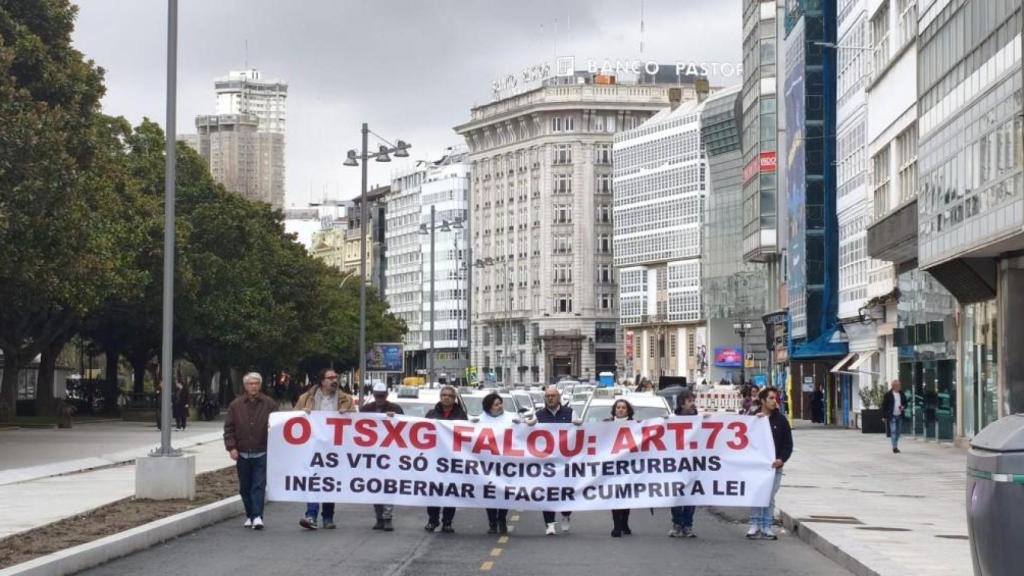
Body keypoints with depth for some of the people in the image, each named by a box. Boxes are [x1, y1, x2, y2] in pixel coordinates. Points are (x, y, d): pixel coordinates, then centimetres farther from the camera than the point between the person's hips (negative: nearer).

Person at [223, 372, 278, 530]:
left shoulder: (270, 405, 1)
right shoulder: (236, 405, 4)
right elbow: (229, 427, 4)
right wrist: (231, 447, -6)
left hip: (261, 453, -2)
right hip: (242, 453, 3)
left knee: (259, 486, -9)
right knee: (245, 487, 10)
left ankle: (257, 516, -12)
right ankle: (250, 515, 22)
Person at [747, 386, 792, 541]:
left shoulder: (780, 420, 4)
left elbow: (788, 444, 4)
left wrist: (782, 459, -12)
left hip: (774, 466, 0)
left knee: (770, 497, 3)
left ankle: (767, 527, 8)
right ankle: (755, 525, 9)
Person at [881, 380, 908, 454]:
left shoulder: (902, 394, 9)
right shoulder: (888, 395, -5)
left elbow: (905, 403, 19)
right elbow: (884, 405, -3)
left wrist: (903, 407, -6)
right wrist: (884, 416, -5)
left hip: (900, 416, 5)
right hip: (892, 416, -5)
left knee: (898, 432, 9)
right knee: (893, 431, -11)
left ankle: (896, 446, 20)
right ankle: (894, 447, -12)